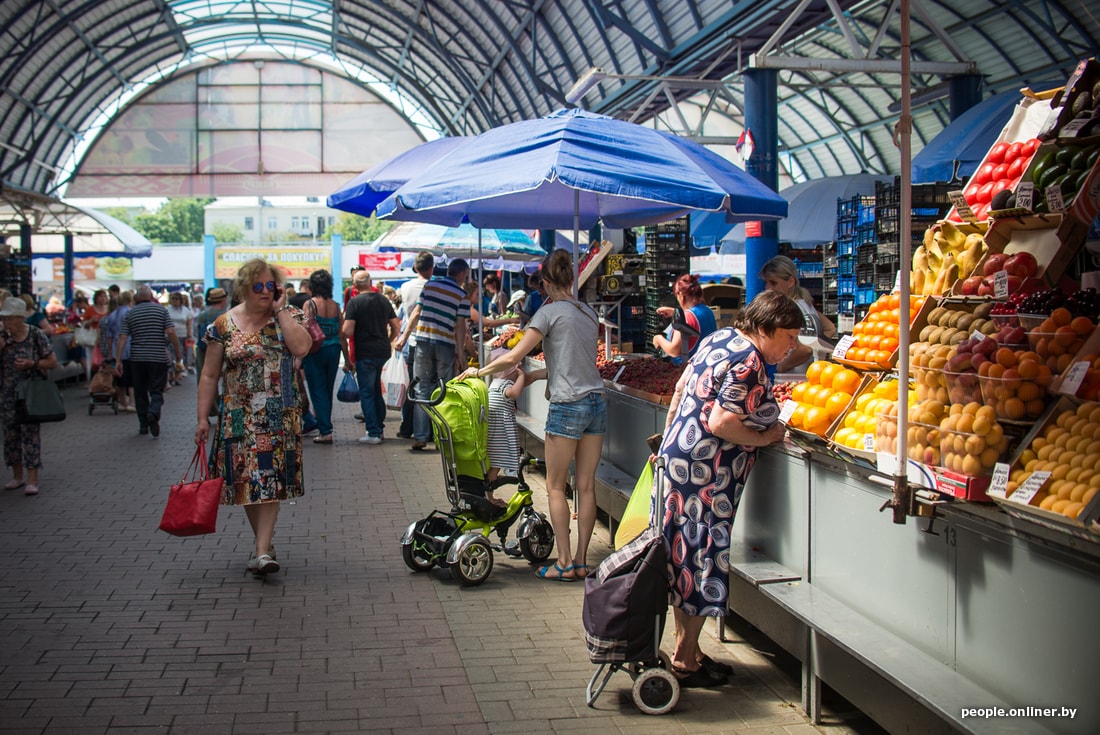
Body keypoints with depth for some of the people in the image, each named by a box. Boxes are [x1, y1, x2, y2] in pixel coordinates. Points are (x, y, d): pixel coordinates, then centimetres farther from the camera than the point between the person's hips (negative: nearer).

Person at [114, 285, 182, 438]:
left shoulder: (129, 314, 5)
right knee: (156, 390, 3)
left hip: (137, 359, 2)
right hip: (158, 358, -2)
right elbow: (171, 332, -9)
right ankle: (153, 413, -25)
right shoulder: (161, 310, 1)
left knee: (140, 392, 13)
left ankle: (143, 425, 16)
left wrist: (118, 361, -3)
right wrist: (178, 352, 0)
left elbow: (122, 338, -3)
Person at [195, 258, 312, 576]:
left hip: (279, 415, -1)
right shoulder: (224, 325, 1)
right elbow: (209, 376, 4)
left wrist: (280, 311, -11)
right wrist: (203, 417, 0)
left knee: (270, 479, -6)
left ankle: (262, 550, -8)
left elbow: (301, 348, -18)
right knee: (246, 480, 6)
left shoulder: (288, 316, 2)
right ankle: (263, 541, 23)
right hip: (239, 416, 1)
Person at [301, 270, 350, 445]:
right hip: (334, 350, 5)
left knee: (318, 391, 1)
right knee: (328, 390, 17)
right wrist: (347, 358, 12)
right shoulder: (335, 305, 4)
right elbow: (342, 334, 5)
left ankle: (325, 431, -3)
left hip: (315, 351, -5)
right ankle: (324, 425, 27)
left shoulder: (310, 304, -9)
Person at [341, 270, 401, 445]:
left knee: (366, 393, 0)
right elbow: (396, 327, 10)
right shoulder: (383, 300, 7)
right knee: (376, 390, 19)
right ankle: (378, 427, 24)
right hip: (383, 351, 6)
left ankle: (373, 432, -2)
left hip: (365, 352, -6)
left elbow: (347, 332, -16)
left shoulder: (354, 302, -10)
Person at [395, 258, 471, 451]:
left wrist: (404, 336, 7)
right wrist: (460, 351, 0)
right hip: (446, 345, -2)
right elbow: (460, 325, -5)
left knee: (423, 389, 6)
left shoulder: (429, 285, 6)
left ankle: (420, 436, 2)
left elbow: (416, 313, 4)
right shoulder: (461, 294, -2)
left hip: (423, 342, 2)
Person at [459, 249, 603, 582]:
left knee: (556, 486, 3)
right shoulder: (589, 313, 12)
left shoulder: (550, 311, -7)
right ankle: (581, 561, 13)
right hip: (597, 402, 7)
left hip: (568, 405, -6)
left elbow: (512, 358, -10)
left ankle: (564, 563, 3)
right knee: (586, 486, 9)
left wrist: (479, 371, 4)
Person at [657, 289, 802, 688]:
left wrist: (668, 439, 25)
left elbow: (680, 391, 18)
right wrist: (764, 438, -10)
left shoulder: (719, 338, 11)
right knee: (702, 557, -1)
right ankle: (685, 660, 8)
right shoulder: (749, 362, -17)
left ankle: (686, 650, 25)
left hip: (677, 457, 10)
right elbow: (720, 423, -25)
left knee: (685, 554, 14)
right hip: (706, 472, -10)